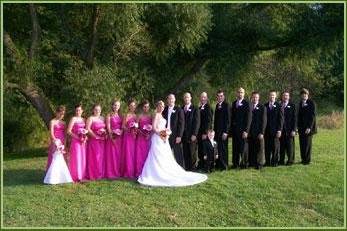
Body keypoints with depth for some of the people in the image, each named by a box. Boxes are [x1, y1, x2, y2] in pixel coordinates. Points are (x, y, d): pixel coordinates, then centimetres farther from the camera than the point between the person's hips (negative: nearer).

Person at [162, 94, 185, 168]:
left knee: (178, 156, 2)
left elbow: (181, 124, -5)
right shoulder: (164, 110, 11)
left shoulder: (179, 110, -1)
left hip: (175, 136, -3)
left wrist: (179, 136, -11)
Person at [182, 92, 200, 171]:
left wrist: (194, 134, -13)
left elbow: (197, 122, -6)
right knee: (185, 154, 6)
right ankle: (186, 168, 13)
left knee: (192, 153, 0)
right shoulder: (181, 109, 12)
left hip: (192, 135, -4)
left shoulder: (195, 109, -1)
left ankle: (193, 168, 10)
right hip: (184, 135, 4)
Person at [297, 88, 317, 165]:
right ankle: (303, 159, 16)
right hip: (301, 127, 5)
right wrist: (298, 126, 9)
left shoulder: (311, 103, -6)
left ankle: (307, 160, 8)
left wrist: (309, 127, -17)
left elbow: (313, 116, -11)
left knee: (307, 144, -1)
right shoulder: (300, 103, 13)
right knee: (302, 143, 6)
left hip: (308, 127, -5)